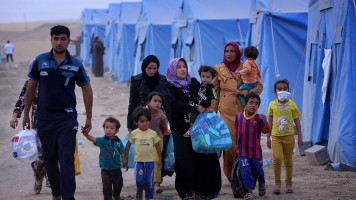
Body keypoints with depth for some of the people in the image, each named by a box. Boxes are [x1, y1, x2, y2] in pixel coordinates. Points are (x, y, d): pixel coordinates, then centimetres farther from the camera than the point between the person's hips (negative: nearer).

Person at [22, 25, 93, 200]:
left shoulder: (76, 65, 0)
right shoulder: (40, 61, 2)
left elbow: (86, 90, 8)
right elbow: (31, 87, 10)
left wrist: (89, 119, 7)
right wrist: (26, 114, 10)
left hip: (67, 119, -2)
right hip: (44, 119, 2)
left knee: (67, 160, -11)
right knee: (49, 161, 10)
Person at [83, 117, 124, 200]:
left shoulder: (118, 142, -7)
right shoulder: (102, 140, -10)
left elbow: (123, 154, -1)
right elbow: (93, 139, -27)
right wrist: (86, 134, -47)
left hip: (116, 169, 2)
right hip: (105, 169, -2)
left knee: (118, 184, 15)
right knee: (107, 187, -2)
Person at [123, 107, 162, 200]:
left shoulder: (152, 133, 1)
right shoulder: (134, 133, 0)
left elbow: (157, 146, 10)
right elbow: (128, 144, 11)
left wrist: (160, 160, 10)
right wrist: (125, 158, 13)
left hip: (150, 161, 1)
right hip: (139, 161, -1)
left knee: (149, 181, 2)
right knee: (139, 179, -16)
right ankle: (139, 192, 13)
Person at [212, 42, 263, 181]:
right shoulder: (219, 69, 9)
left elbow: (259, 86, 4)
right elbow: (214, 93, 15)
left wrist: (244, 92, -11)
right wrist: (213, 112, 12)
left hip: (242, 110, 0)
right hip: (226, 111, 0)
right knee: (229, 142, -9)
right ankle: (230, 174, 4)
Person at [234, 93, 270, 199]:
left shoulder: (258, 118, -11)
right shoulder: (239, 116, -1)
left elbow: (267, 130, -20)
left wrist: (265, 121, -38)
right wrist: (236, 144, 17)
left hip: (255, 151, -1)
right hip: (242, 150, 1)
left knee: (258, 170, 13)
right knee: (245, 171, -6)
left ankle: (261, 184, 43)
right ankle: (249, 191, 3)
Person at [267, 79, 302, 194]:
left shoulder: (292, 105, 2)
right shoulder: (272, 105, 4)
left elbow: (297, 122, 7)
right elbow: (270, 122, 10)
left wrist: (300, 137, 5)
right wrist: (268, 137, 9)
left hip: (289, 136, 0)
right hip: (276, 136, 0)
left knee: (288, 160, 7)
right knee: (277, 158, -17)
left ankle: (289, 184, 18)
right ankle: (277, 183, -6)